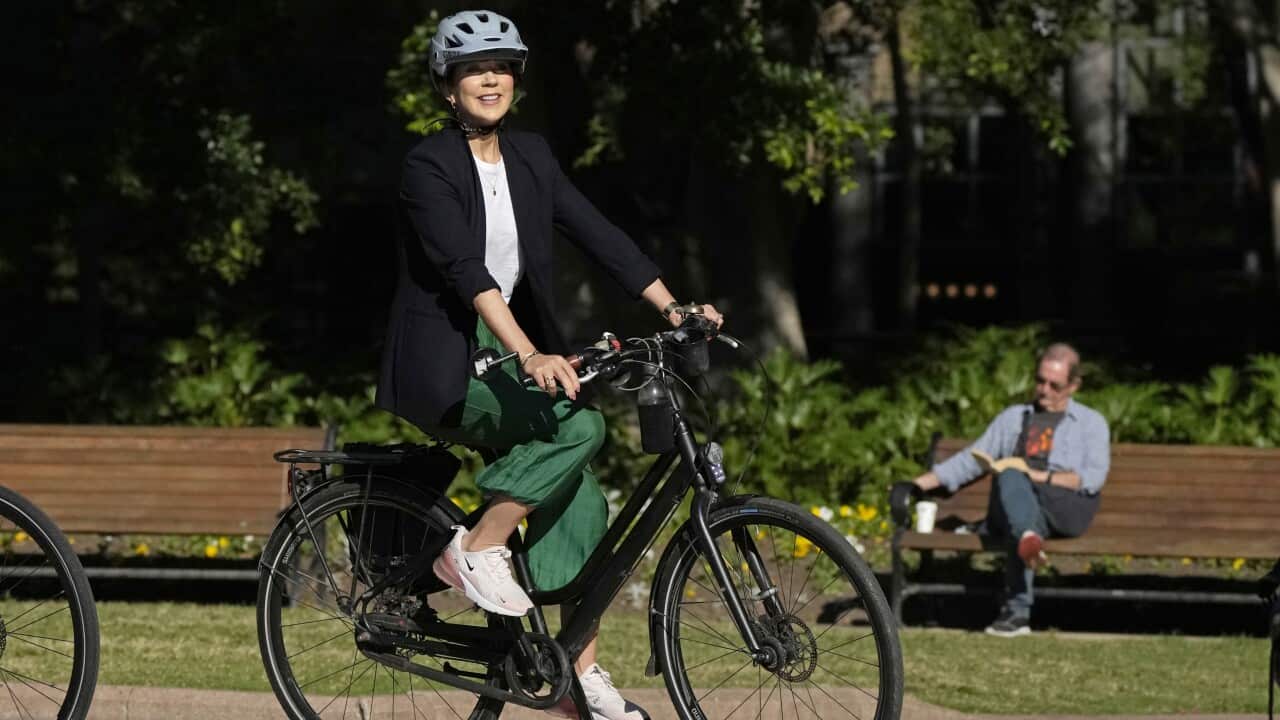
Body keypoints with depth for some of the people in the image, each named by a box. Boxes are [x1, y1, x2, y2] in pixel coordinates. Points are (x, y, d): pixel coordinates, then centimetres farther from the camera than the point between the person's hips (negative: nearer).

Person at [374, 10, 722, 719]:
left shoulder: (529, 156, 8)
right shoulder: (429, 165, -13)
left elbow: (596, 233, 4)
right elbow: (463, 268, -25)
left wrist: (672, 307, -7)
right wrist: (529, 355, -37)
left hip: (510, 349, 7)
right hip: (444, 367, -7)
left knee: (580, 510, -5)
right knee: (579, 425, -27)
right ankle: (476, 549, -14)